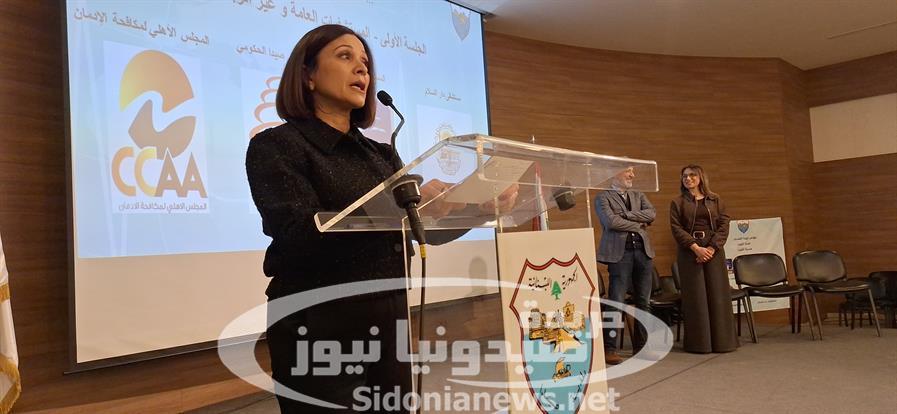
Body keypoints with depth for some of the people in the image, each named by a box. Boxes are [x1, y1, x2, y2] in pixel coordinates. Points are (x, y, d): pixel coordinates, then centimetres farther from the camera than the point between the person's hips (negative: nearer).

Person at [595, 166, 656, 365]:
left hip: (643, 251, 6)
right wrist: (638, 224, -4)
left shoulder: (639, 196, 18)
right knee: (616, 303, -6)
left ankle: (641, 346, 20)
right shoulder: (603, 197, 1)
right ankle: (609, 349, 0)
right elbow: (611, 222, -14)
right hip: (619, 252, -6)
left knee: (644, 302, 9)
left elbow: (651, 214, 1)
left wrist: (626, 215, -9)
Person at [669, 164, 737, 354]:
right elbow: (676, 228, -4)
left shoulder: (715, 199, 10)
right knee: (695, 296, 0)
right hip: (689, 252, -1)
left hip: (713, 250, 2)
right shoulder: (677, 202, 5)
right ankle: (698, 343, 5)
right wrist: (696, 248, -15)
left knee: (718, 295, 3)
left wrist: (711, 247, -11)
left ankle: (722, 340, 12)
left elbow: (724, 225, 2)